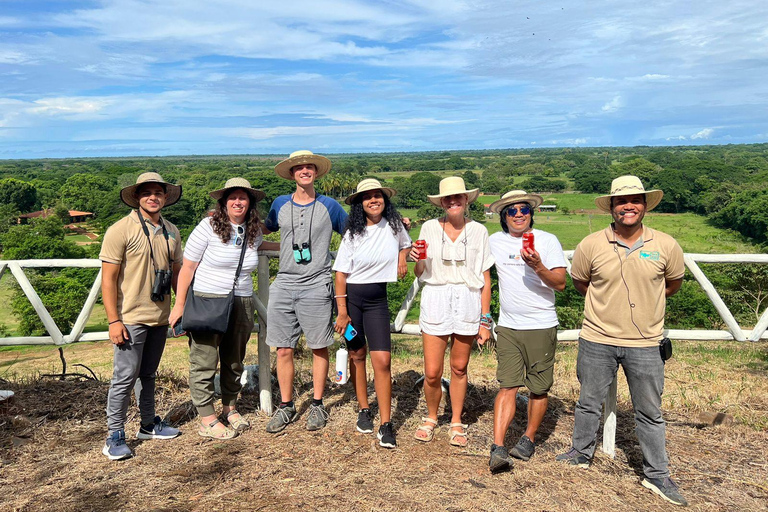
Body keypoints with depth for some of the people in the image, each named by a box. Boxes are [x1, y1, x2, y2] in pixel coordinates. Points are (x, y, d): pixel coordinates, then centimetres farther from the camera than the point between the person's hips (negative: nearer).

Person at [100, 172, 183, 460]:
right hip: (131, 318, -6)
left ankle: (149, 424, 30)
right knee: (125, 377, -2)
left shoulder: (171, 232, 9)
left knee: (148, 374, 18)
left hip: (160, 318, 6)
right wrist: (113, 320, -15)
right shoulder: (121, 230, -10)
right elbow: (108, 278, -11)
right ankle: (115, 437, 11)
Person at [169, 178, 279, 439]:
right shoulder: (208, 227, -8)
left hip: (242, 303, 5)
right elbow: (187, 268, -7)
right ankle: (207, 420, 11)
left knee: (234, 361, 14)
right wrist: (179, 305, -8)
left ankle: (230, 408, 31)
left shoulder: (253, 231, 7)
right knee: (204, 362, 1)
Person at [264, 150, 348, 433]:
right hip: (284, 285, 2)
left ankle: (317, 405, 20)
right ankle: (286, 407, 19)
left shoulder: (329, 206, 4)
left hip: (316, 286, -2)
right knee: (283, 349, 4)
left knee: (319, 348, 5)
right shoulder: (280, 205, 11)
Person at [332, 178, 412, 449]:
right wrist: (342, 312, -10)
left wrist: (402, 257, 3)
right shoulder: (353, 233, -5)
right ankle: (363, 411, 26)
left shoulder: (394, 225, 1)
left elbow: (405, 243, 25)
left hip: (377, 300, 1)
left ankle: (386, 426, -4)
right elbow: (341, 273, -6)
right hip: (351, 297, 0)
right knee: (356, 355, 8)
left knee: (382, 360, -9)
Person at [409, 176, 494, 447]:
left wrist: (485, 320, 1)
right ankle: (431, 418, 27)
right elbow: (419, 274, 10)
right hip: (435, 302, 0)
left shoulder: (478, 231, 3)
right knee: (432, 372, -1)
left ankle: (456, 422, 28)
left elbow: (486, 279, 4)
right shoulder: (429, 228, 4)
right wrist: (417, 259, -12)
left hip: (468, 303, 0)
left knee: (459, 367, 8)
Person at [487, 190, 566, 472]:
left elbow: (560, 283, -9)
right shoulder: (494, 241, 6)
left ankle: (528, 439, 25)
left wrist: (538, 267, -25)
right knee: (507, 386, -4)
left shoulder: (547, 240, -2)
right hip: (507, 326, 2)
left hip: (541, 327, -1)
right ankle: (498, 448, -7)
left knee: (538, 388, 8)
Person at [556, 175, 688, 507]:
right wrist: (608, 302, 7)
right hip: (597, 341, 0)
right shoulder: (591, 245, -7)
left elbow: (673, 283, 13)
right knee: (589, 402, 15)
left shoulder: (666, 246, -5)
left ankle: (657, 475, 28)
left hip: (646, 345, 0)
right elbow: (579, 282, 10)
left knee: (650, 412, 11)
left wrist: (644, 302, 9)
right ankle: (581, 454, 36)